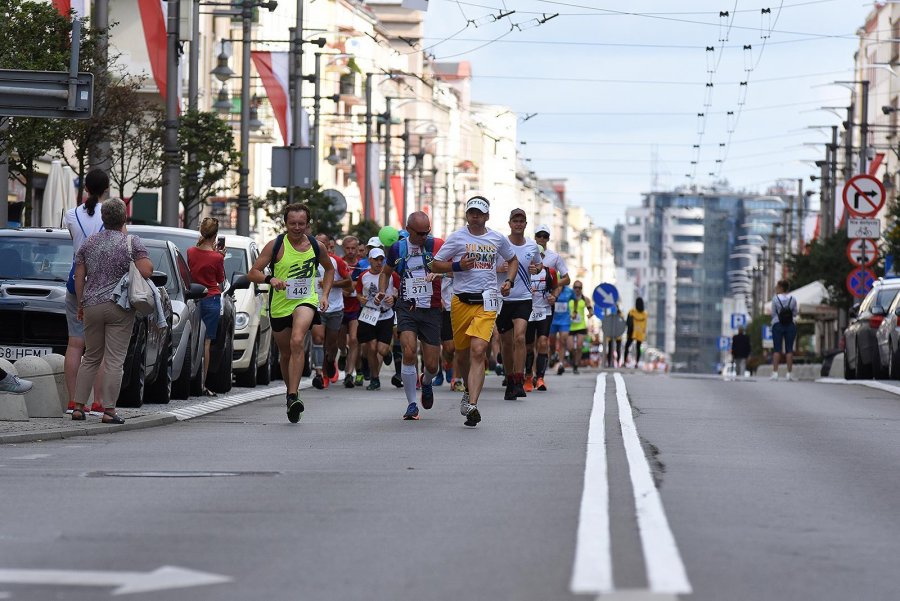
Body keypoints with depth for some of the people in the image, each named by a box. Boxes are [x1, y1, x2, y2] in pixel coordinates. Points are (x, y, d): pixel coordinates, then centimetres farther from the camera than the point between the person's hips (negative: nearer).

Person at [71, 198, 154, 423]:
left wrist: (81, 304, 16)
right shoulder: (132, 242, -6)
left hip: (92, 306, 4)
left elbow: (79, 277, 8)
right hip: (119, 308, -4)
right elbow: (146, 271, -15)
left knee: (90, 358, 14)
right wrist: (148, 263, 6)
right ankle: (109, 410, -7)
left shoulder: (89, 243, 8)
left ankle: (78, 407, 10)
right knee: (114, 361, -3)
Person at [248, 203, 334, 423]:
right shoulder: (276, 245, -6)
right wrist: (270, 279, -28)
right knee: (285, 353, 13)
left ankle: (293, 396, -33)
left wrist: (325, 294, 8)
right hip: (279, 305, 1)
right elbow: (252, 273, -8)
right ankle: (291, 390, 39)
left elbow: (329, 269, 21)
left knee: (297, 341, -27)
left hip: (306, 301, -1)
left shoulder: (316, 246, 1)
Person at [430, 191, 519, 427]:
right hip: (461, 301, 1)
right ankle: (470, 390, 42)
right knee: (462, 353, 12)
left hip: (486, 301, -1)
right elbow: (435, 265, 5)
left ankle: (471, 405, -25)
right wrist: (457, 266, -12)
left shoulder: (498, 239, 9)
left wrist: (509, 281, 10)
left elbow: (513, 260, 27)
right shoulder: (457, 237, 3)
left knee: (478, 352, -17)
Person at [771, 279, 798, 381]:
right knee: (789, 349, 2)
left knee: (776, 349, -1)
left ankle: (775, 372, -9)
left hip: (777, 324, -2)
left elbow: (773, 313, -1)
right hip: (791, 324, 2)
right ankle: (789, 373, -3)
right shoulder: (793, 299, 1)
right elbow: (795, 313, 6)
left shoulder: (775, 298, -5)